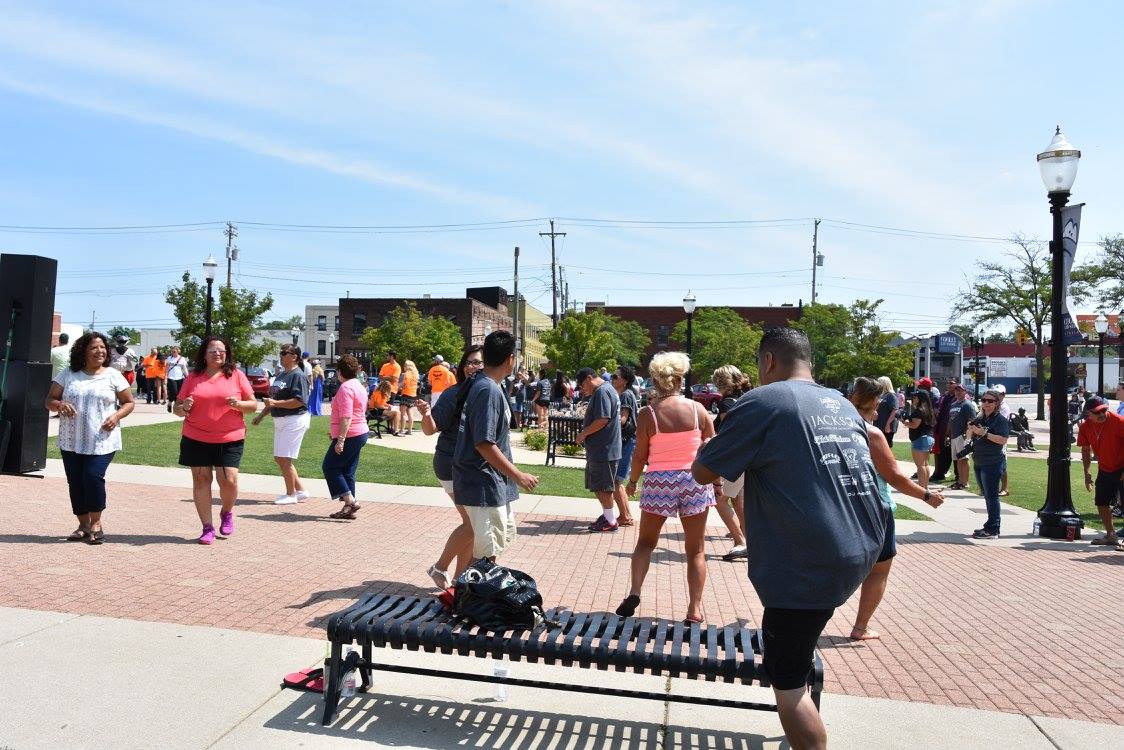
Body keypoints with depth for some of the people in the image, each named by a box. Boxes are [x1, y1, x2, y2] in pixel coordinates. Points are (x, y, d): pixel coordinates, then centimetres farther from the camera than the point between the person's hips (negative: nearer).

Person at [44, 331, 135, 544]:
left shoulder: (112, 375, 3)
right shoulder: (68, 373, 6)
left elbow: (129, 402, 8)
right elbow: (49, 400, 8)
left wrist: (116, 416, -12)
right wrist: (59, 405, -15)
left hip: (102, 441, -3)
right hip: (71, 441, 3)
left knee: (93, 477, -16)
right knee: (75, 482, 5)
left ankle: (96, 524, 0)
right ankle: (84, 526, 19)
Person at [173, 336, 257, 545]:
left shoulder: (237, 376, 4)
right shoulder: (193, 377, 8)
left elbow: (254, 405, 5)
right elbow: (177, 408, 12)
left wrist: (238, 404, -15)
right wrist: (183, 408, -11)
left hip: (230, 439, -2)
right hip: (196, 439, 2)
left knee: (229, 480, -8)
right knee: (201, 479, 2)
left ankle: (227, 512, 23)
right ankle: (207, 527, 12)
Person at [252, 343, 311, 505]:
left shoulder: (298, 375, -14)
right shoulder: (280, 374, 14)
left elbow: (299, 401, -24)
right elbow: (273, 398, 23)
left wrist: (275, 403, -26)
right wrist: (261, 415, 21)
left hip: (294, 421, -10)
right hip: (280, 421, 10)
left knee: (284, 459, -4)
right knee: (279, 458, 13)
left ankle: (290, 495, 11)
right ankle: (301, 491, 21)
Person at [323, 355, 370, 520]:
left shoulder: (346, 388, -15)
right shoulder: (359, 386, 16)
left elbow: (346, 417, -24)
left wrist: (340, 440, -26)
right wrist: (336, 432, 33)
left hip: (349, 436, -10)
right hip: (361, 433, 10)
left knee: (329, 466, 0)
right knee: (348, 472, 12)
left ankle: (350, 500, -7)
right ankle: (349, 509, 12)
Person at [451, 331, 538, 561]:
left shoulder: (479, 384, 9)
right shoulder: (489, 390, -21)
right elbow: (484, 444, -25)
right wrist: (518, 475, -18)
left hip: (495, 484, 10)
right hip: (484, 485, -10)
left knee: (505, 537, 21)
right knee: (487, 550, -1)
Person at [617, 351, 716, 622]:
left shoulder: (647, 414, -8)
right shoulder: (697, 409, -4)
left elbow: (640, 456, -5)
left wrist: (632, 481, 12)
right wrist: (716, 480, 15)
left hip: (658, 481, -1)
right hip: (694, 479, 1)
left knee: (645, 541, 17)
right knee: (696, 549, 11)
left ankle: (634, 592, 1)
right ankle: (695, 609, 13)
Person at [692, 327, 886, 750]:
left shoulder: (763, 401, -11)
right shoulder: (844, 405, 12)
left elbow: (702, 472, -7)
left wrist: (715, 444, 13)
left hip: (808, 568, -8)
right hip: (863, 551, 9)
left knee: (787, 683, 5)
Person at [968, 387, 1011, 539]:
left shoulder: (1000, 419, -8)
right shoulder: (980, 419, 14)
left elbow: (1003, 439, -19)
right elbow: (969, 436, 19)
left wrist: (985, 433, -23)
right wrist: (971, 428, -1)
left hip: (993, 463, -8)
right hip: (979, 462, 8)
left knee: (991, 496, -7)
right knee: (987, 496, 15)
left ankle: (992, 530, -5)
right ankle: (990, 526, 24)